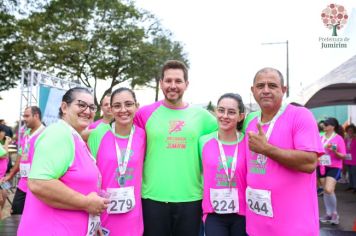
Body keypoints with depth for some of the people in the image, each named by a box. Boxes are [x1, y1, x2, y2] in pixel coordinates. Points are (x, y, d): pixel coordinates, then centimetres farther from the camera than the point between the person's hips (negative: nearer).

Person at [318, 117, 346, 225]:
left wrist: (335, 152, -26)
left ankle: (334, 213, 3)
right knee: (325, 191, 10)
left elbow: (343, 156, -10)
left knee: (329, 190, -18)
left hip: (334, 167, -6)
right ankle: (328, 213, 23)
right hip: (322, 166, 6)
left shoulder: (339, 138, -9)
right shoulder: (321, 138, 7)